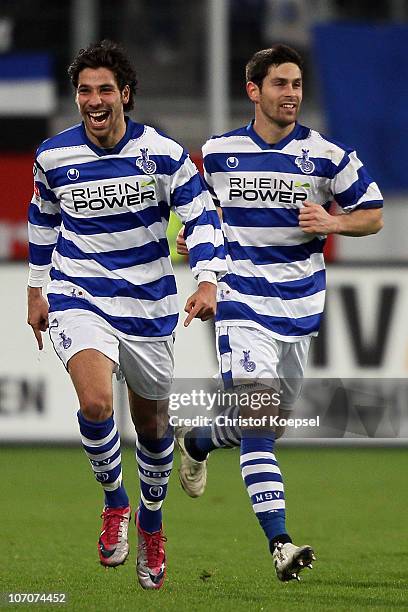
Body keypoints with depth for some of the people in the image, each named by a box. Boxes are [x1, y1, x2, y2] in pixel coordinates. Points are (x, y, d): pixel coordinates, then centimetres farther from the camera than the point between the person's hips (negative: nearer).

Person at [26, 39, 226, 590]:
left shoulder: (161, 153, -9)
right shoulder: (53, 157, -5)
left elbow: (202, 217, -4)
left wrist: (208, 281, -18)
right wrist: (36, 288, 20)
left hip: (149, 306, 1)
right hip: (79, 301, -1)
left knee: (152, 423, 14)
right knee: (96, 404, -27)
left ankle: (150, 524, 39)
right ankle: (114, 501, -1)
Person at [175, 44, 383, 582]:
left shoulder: (326, 156, -3)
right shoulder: (218, 152, 2)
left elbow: (373, 215, 2)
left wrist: (331, 222, -17)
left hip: (299, 308, 2)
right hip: (242, 302, -2)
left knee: (270, 423, 13)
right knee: (259, 416, -18)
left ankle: (197, 441, 46)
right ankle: (280, 544, -22)